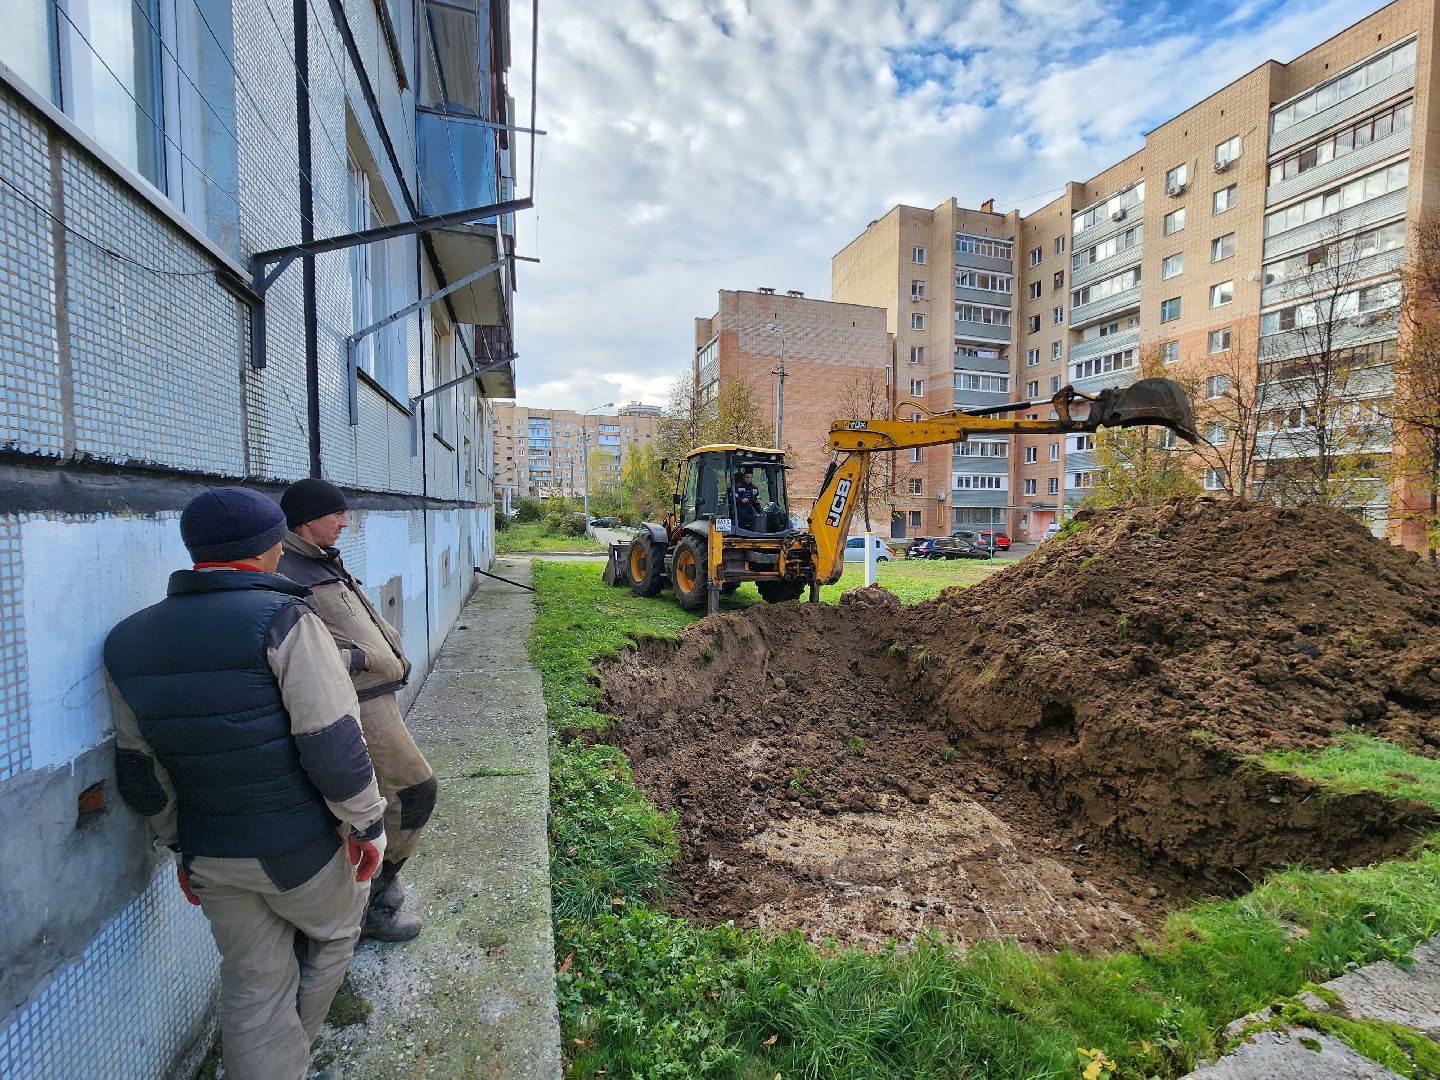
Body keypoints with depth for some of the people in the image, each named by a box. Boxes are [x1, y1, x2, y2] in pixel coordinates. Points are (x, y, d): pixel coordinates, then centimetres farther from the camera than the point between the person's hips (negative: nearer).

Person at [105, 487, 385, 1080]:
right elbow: (333, 742, -23)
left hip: (208, 855, 5)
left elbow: (140, 769, 8)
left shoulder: (128, 641, 1)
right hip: (298, 847, -5)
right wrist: (365, 826, -9)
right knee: (333, 933, 25)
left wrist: (179, 845, 19)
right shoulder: (282, 620, -21)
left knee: (251, 985, 21)